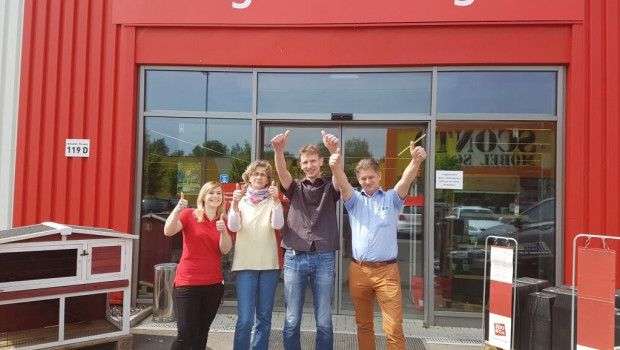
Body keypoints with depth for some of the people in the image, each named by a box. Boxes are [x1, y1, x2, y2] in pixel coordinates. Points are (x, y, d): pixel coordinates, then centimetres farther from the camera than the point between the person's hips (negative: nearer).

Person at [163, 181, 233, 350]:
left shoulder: (223, 222, 7)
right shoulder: (189, 214, -3)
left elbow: (225, 250, -4)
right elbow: (168, 231, -18)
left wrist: (223, 231, -21)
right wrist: (177, 210, -34)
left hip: (214, 284, 4)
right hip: (188, 283, -4)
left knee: (202, 332, 11)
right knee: (186, 334, -10)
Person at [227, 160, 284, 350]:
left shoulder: (272, 201, 6)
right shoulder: (241, 200, 7)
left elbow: (278, 225, -12)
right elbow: (233, 227, -8)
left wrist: (276, 200, -24)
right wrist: (235, 203, -24)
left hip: (269, 264, 1)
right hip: (245, 263, -1)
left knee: (264, 317, 8)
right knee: (245, 319, -7)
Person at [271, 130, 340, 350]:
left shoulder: (330, 188, 8)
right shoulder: (295, 188, 11)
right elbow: (282, 173, -10)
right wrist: (278, 150, -31)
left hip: (323, 258, 0)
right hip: (294, 258, 1)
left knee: (324, 320, 5)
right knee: (292, 319, 5)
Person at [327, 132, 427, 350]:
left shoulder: (392, 199, 5)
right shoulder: (354, 200, 8)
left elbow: (406, 181, -14)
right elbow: (342, 184, -12)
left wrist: (416, 161, -36)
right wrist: (336, 166, -34)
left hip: (386, 270, -2)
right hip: (358, 270, 2)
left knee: (394, 327, -1)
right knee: (363, 324, 14)